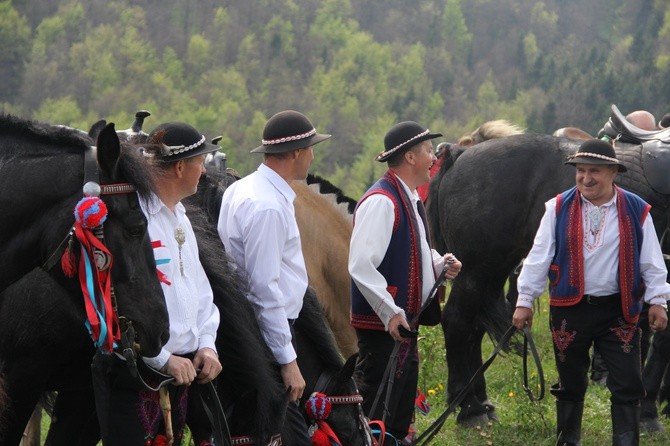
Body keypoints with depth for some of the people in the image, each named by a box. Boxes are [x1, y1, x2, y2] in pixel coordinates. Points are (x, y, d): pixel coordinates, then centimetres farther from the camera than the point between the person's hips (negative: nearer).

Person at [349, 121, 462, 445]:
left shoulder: (410, 199, 15)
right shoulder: (381, 201, -18)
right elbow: (361, 266, -25)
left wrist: (439, 264, 9)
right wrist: (390, 312, -25)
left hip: (404, 322, 10)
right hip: (383, 327, -10)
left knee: (400, 415, 17)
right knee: (377, 410, -9)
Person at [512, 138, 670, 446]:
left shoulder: (636, 211, -2)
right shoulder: (559, 208, -1)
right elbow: (539, 257, 0)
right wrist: (524, 300, -1)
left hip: (618, 310, -1)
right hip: (569, 308, 1)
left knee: (627, 386, -2)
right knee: (570, 385, 12)